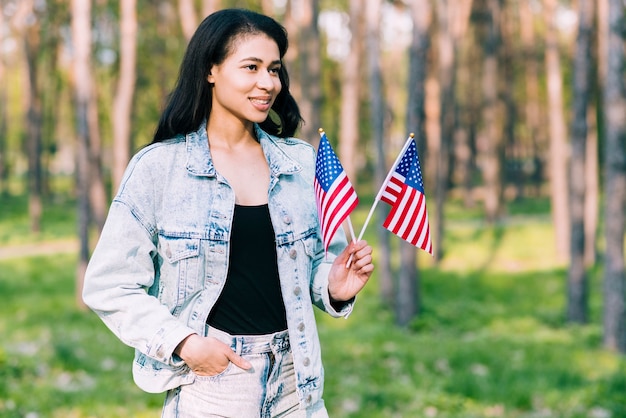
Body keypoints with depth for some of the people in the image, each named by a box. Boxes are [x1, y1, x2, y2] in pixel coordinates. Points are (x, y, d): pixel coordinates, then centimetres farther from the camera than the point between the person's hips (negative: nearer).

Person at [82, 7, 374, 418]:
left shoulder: (301, 161, 4)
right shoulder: (159, 166, -7)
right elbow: (110, 286, -6)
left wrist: (336, 287, -8)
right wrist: (183, 342, -17)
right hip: (208, 383, -3)